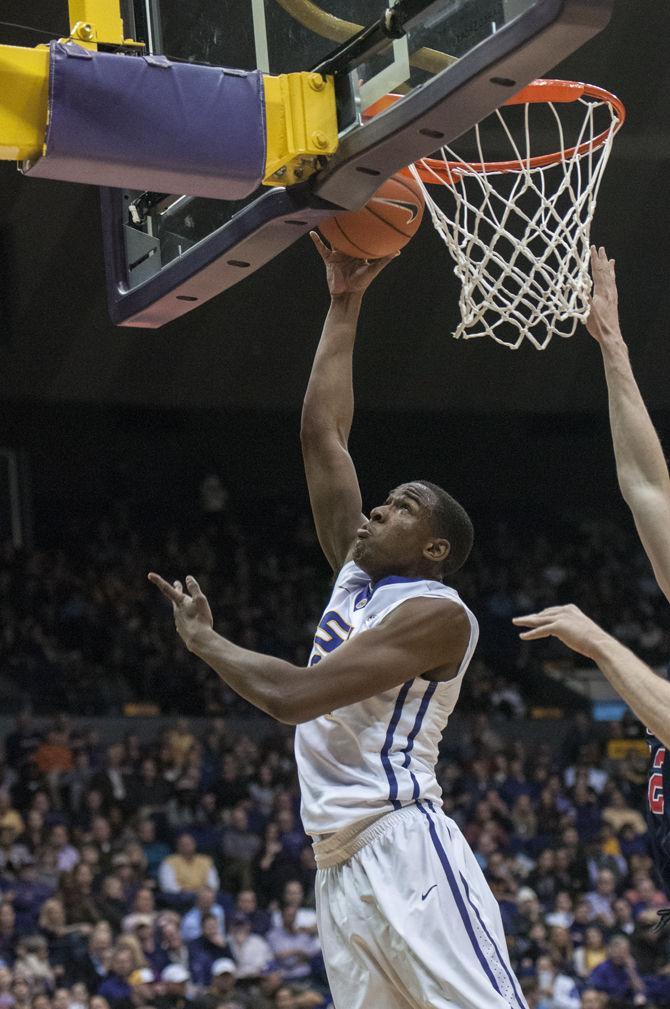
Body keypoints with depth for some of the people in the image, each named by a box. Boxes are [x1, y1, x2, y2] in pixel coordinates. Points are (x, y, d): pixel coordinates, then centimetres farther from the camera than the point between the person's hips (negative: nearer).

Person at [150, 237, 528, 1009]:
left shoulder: (435, 613, -6)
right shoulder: (356, 574, 18)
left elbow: (294, 696, -15)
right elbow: (321, 433, 18)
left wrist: (203, 639, 0)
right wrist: (344, 305, 18)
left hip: (405, 850, -8)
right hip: (340, 865, 8)